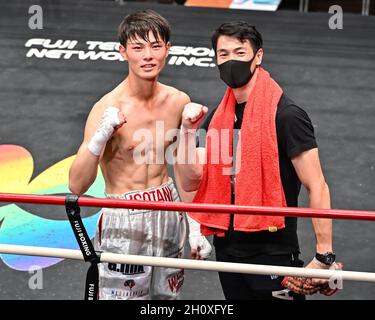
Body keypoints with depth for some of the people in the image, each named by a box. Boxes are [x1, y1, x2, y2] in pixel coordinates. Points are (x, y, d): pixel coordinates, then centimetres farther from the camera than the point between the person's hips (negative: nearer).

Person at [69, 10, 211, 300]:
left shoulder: (178, 102, 0)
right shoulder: (108, 108, -16)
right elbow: (77, 185, -20)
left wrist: (196, 228, 12)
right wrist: (101, 137, -33)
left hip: (169, 215, 5)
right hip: (124, 221, -5)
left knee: (166, 296, 13)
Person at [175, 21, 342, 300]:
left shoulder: (286, 115, -12)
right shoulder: (215, 118, 7)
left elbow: (317, 187, -15)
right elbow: (191, 182, 2)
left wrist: (325, 256, -19)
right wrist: (188, 130, -11)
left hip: (273, 252, -6)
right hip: (228, 251, 6)